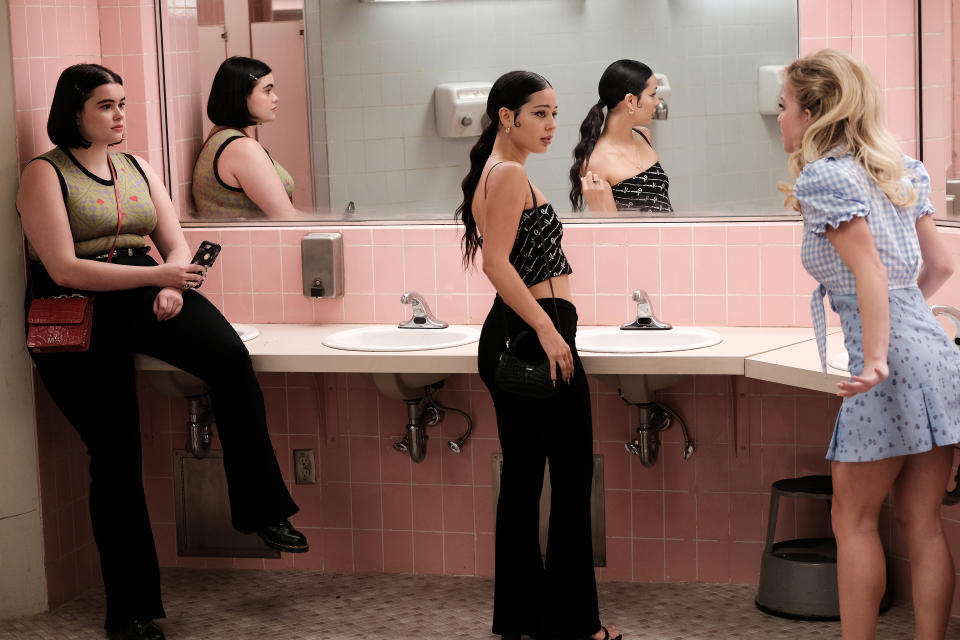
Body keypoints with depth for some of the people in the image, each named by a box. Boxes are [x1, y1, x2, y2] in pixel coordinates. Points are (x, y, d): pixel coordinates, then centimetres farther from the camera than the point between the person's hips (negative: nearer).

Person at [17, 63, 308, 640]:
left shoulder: (139, 170, 17)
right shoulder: (45, 174, -2)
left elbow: (176, 245, 14)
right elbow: (64, 269, -13)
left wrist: (172, 285, -10)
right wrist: (155, 275, -18)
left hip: (145, 295, 4)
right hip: (79, 313, -4)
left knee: (230, 357, -26)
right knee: (116, 456, -6)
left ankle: (260, 508, -17)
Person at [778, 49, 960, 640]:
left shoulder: (822, 176, -8)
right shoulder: (899, 169, 16)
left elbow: (870, 270, -18)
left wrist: (875, 359, -24)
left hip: (890, 357, -8)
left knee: (855, 522, 4)